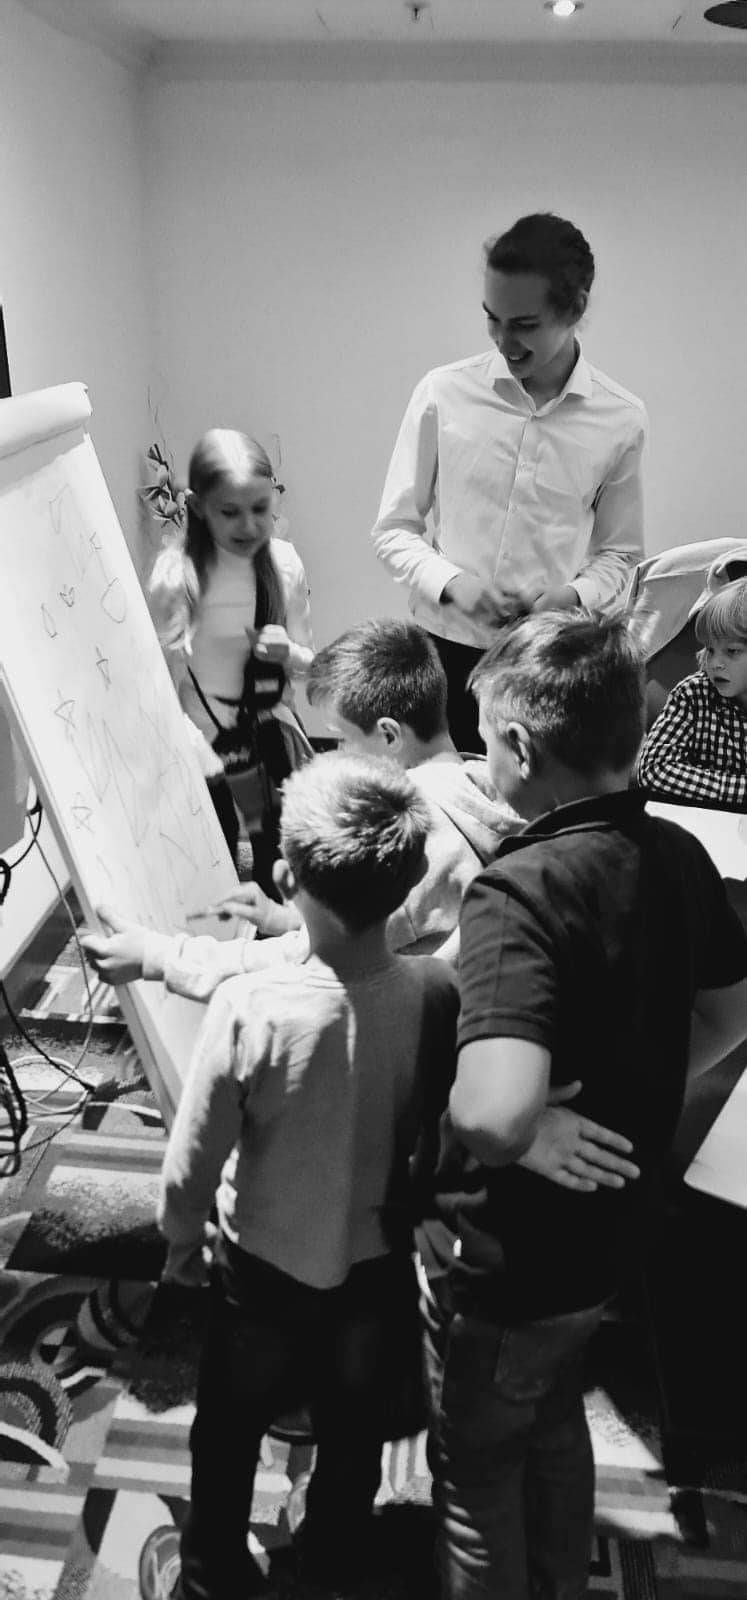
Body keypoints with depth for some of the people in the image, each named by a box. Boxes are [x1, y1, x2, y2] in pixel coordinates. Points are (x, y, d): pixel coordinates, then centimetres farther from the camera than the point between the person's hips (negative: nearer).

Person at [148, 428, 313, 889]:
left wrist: (288, 653, -15)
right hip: (208, 745, -4)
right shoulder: (177, 576, -16)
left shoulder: (285, 563, -4)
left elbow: (307, 662, 7)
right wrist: (205, 757, -21)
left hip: (275, 734, 4)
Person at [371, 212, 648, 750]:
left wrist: (573, 595, -11)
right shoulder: (444, 393, -4)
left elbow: (619, 554, 9)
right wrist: (451, 582, -16)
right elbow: (393, 529, 2)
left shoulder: (621, 419, -2)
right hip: (446, 650, 0)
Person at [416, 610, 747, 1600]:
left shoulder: (520, 890, -32)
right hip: (611, 1231, 7)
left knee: (477, 1468, 20)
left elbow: (495, 1116, -44)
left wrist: (444, 1138, -22)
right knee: (556, 1426, 32)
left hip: (505, 1259, -7)